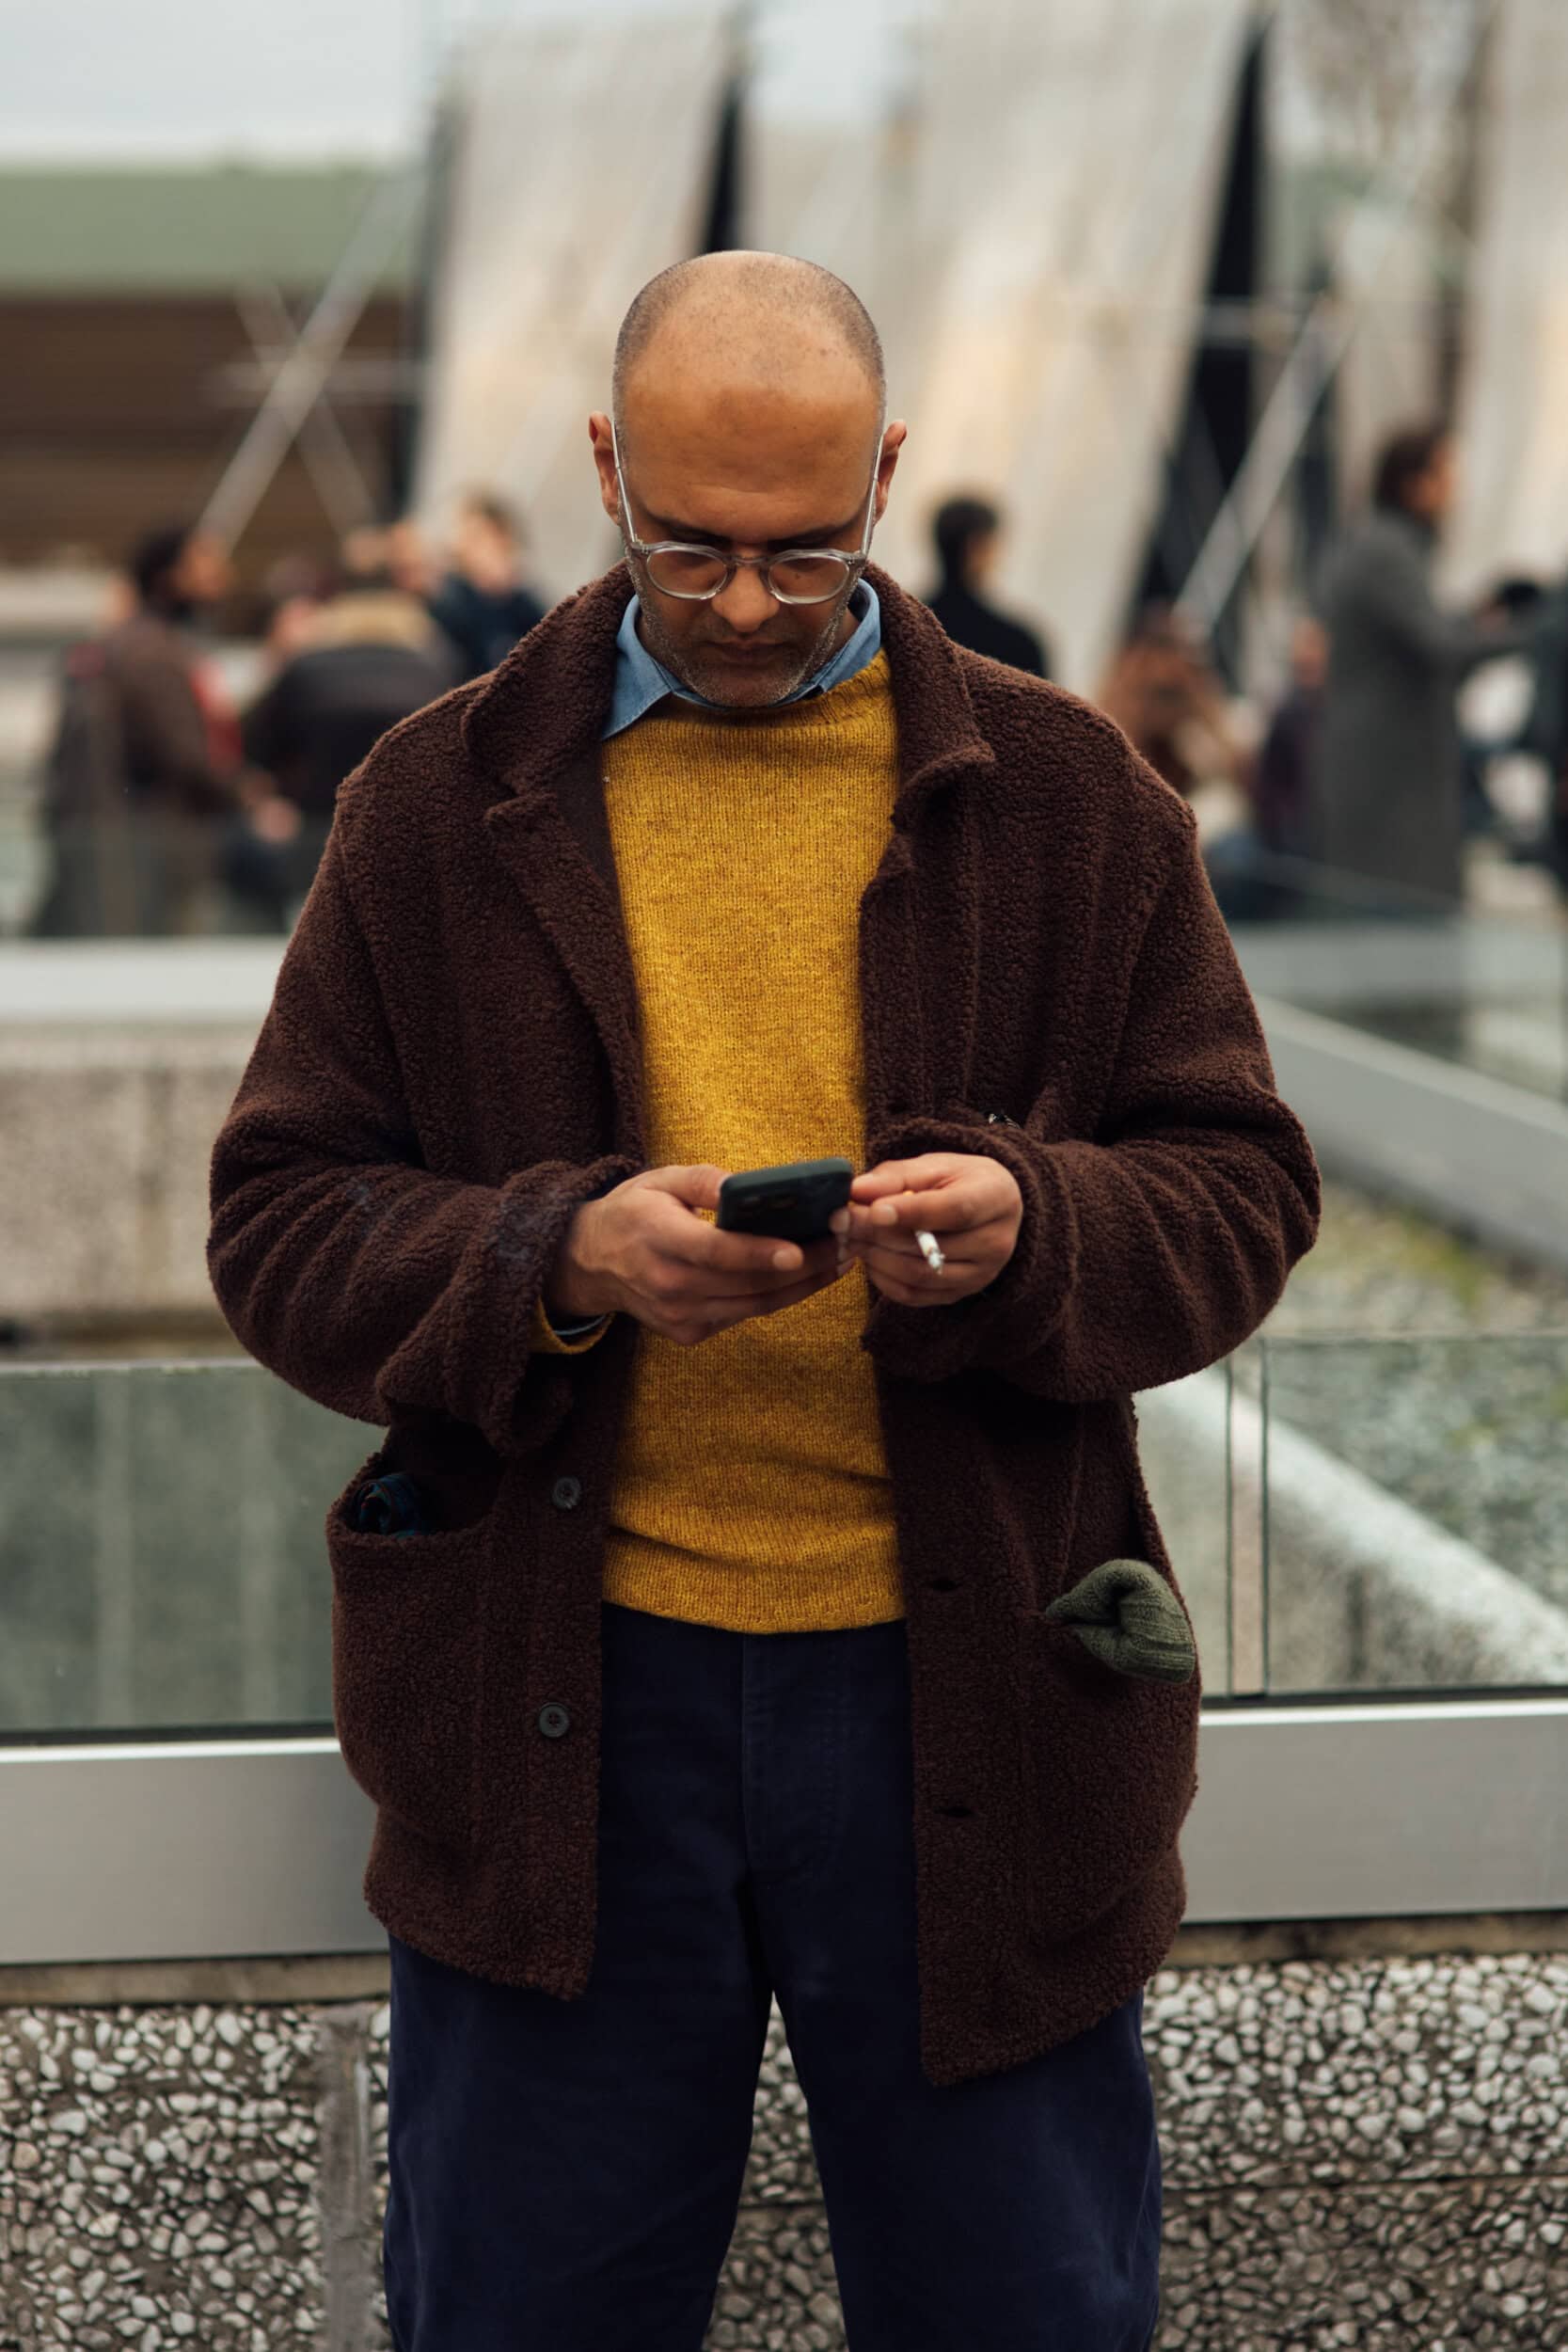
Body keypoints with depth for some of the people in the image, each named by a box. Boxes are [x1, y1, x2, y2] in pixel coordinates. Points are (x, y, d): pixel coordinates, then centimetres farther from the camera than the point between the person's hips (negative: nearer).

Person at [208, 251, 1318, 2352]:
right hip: (557, 1702, 0)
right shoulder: (444, 806, 5)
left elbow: (1243, 1194, 4)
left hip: (968, 1687, 0)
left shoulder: (1066, 798, 5)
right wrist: (558, 1261, -17)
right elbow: (280, 1227, 2)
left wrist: (1031, 1229, -18)